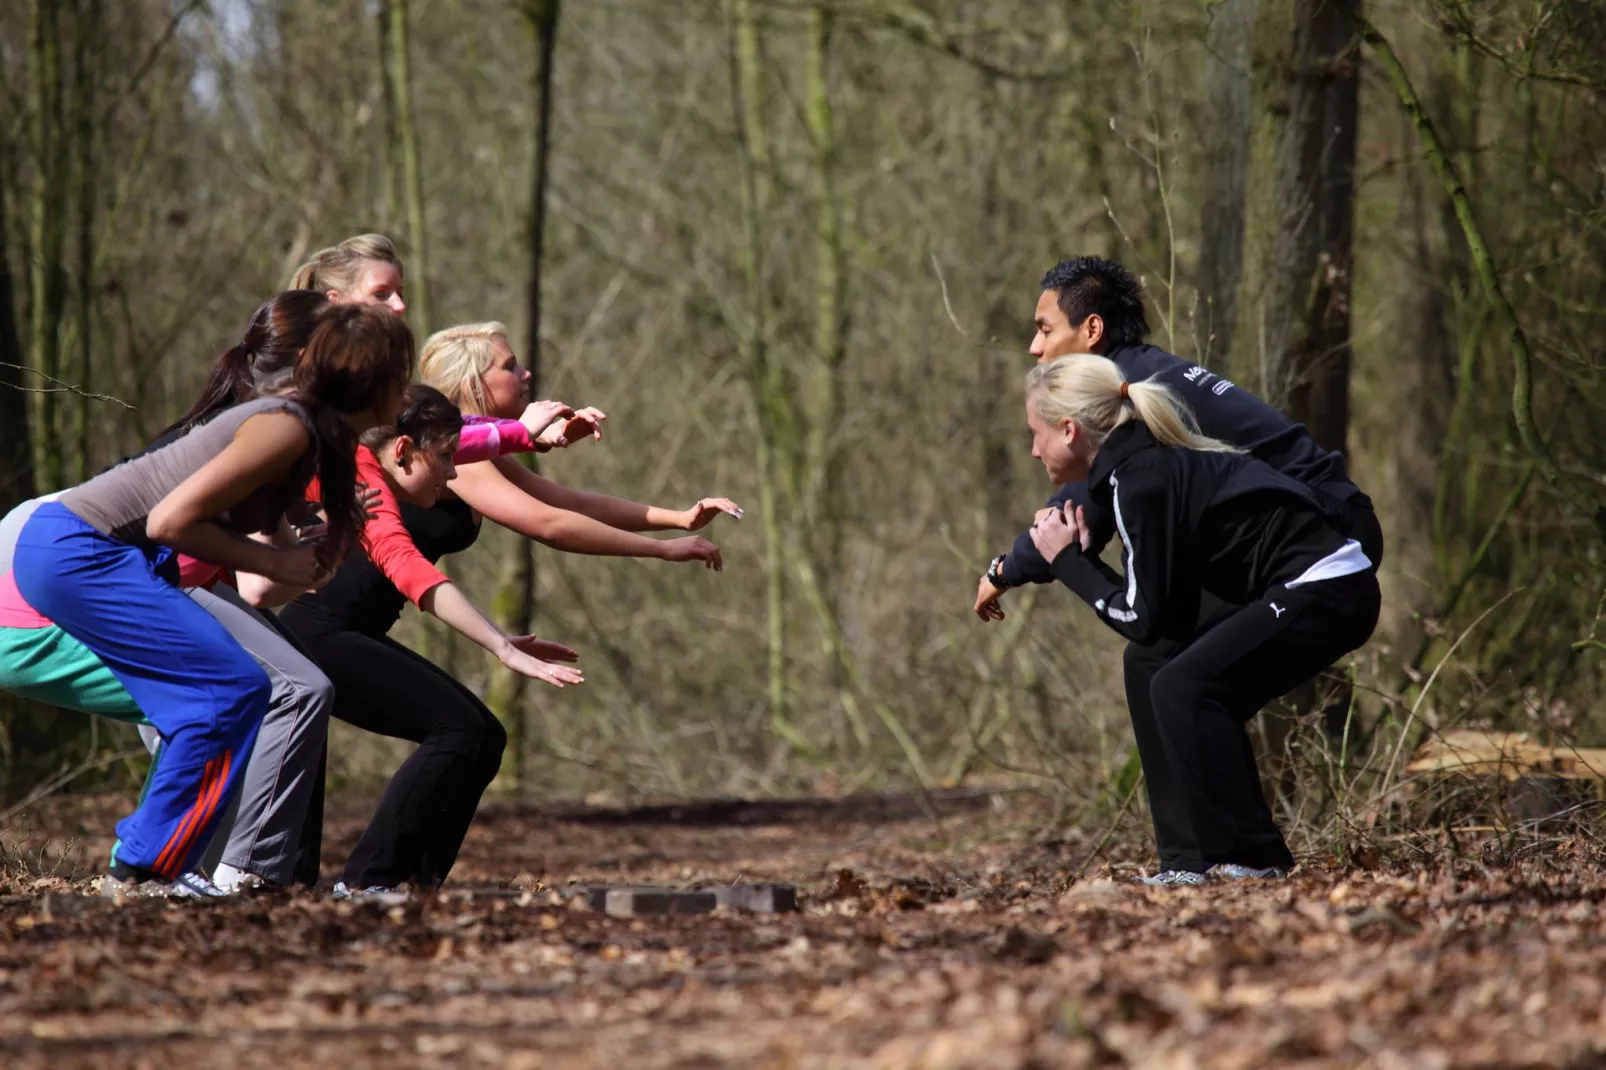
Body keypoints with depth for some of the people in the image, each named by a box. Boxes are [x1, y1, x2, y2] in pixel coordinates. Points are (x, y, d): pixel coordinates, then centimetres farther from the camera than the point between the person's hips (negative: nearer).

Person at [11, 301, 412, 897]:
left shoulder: (312, 430, 12)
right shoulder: (287, 428, -17)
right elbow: (170, 521, -20)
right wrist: (274, 562, -12)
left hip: (70, 553, 10)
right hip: (77, 552, -10)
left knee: (209, 701, 9)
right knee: (234, 688, -12)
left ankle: (141, 865, 12)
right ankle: (144, 869, -9)